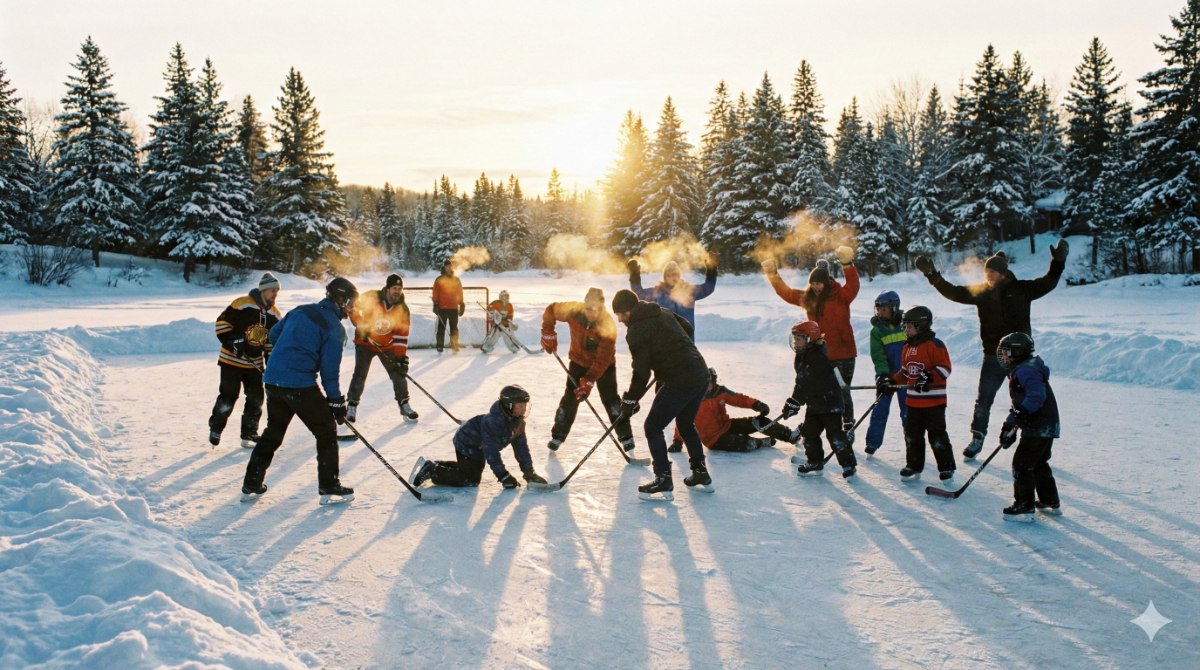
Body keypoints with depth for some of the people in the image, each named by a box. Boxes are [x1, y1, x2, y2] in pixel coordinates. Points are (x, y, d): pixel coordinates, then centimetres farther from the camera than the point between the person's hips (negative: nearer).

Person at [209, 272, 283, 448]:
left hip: (255, 364, 6)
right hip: (232, 360, -5)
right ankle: (215, 429, 21)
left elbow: (273, 341, 11)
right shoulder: (242, 304, -15)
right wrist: (231, 341, -19)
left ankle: (249, 435, 19)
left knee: (256, 399, 6)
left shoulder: (274, 315, 3)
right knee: (227, 398, 0)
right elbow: (222, 323, -11)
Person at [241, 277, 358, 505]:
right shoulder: (334, 328, -7)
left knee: (273, 431, 22)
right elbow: (329, 370, -9)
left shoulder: (300, 311, 13)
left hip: (272, 378, 7)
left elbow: (274, 334, 22)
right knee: (326, 432, 7)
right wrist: (337, 402, -3)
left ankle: (251, 485, 26)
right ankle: (329, 488, 7)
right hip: (300, 384, -7)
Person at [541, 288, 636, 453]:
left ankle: (625, 436, 7)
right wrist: (548, 334, -8)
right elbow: (551, 310, -5)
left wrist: (589, 381, -34)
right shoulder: (573, 310, -24)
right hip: (578, 361, 3)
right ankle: (557, 436, 13)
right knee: (570, 397, 3)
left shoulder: (608, 327, -32)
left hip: (604, 365, -3)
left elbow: (602, 360, -30)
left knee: (610, 398, -4)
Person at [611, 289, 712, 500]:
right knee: (686, 425, 26)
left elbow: (641, 372, -12)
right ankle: (701, 474, 34)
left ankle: (663, 482, -2)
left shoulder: (637, 330, -10)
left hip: (680, 382, -9)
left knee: (653, 427, 0)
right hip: (701, 373, 9)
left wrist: (630, 400, -1)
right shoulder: (663, 313, 14)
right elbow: (688, 329, 25)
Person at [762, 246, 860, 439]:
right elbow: (785, 292, 14)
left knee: (842, 391, -2)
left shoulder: (840, 296, -9)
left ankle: (848, 427, 8)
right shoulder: (807, 298, 6)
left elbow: (853, 286, -26)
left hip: (843, 353, -5)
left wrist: (847, 265, -40)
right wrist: (773, 275, 6)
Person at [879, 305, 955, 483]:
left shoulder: (935, 344, -11)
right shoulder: (908, 347, 13)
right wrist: (890, 383, 11)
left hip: (933, 401, -8)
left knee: (937, 435, -2)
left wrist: (928, 378, -27)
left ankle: (946, 467, 9)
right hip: (913, 400, 8)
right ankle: (913, 466, 22)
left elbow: (944, 368, -17)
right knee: (912, 434, 12)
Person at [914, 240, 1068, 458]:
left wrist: (1058, 262, -20)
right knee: (983, 400, 6)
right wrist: (932, 275, -5)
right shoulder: (980, 292, 1)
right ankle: (977, 439, 18)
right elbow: (953, 292, 1)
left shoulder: (1021, 289, -3)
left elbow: (1047, 283, -6)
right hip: (992, 357, 2)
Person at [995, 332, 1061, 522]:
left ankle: (1024, 508, -3)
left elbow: (1037, 396, -30)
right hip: (1047, 427, 11)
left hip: (1038, 428, -11)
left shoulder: (1025, 371, -17)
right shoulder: (1020, 371, 18)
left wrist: (1018, 415, -30)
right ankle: (1050, 502, 34)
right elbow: (1019, 403, 22)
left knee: (1022, 464, -7)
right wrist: (1010, 426, 18)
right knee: (1039, 464, 22)